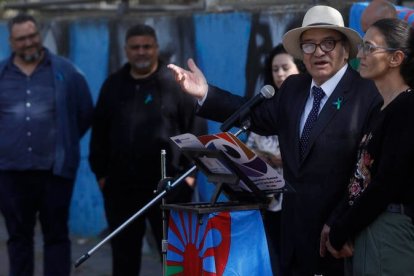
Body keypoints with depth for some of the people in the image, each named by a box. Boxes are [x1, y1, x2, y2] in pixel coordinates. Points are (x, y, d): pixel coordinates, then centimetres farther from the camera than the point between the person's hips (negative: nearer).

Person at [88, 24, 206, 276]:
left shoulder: (176, 83, -1)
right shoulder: (113, 85, 11)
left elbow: (196, 130, -2)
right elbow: (99, 134, 14)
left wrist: (190, 171, -7)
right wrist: (101, 172, 9)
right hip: (121, 186, 4)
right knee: (124, 255, 10)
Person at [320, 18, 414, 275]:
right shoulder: (382, 108, 15)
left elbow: (387, 184, -18)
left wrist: (340, 233, -10)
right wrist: (335, 223, 0)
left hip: (391, 231, -9)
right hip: (366, 226, 9)